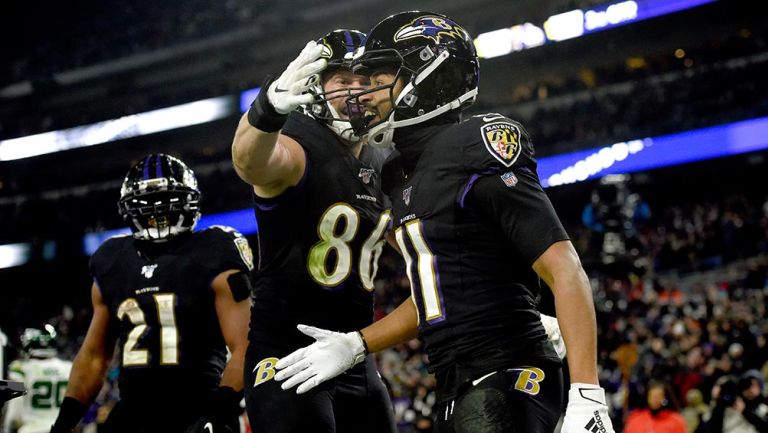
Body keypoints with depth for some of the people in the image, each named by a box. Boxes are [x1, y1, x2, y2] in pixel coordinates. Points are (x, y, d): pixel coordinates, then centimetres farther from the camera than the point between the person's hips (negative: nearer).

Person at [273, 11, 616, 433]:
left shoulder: (477, 151, -11)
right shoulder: (402, 177, 15)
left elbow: (565, 271, -16)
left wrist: (588, 396, -23)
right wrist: (355, 346, 18)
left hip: (509, 382, -9)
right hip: (455, 395, 9)